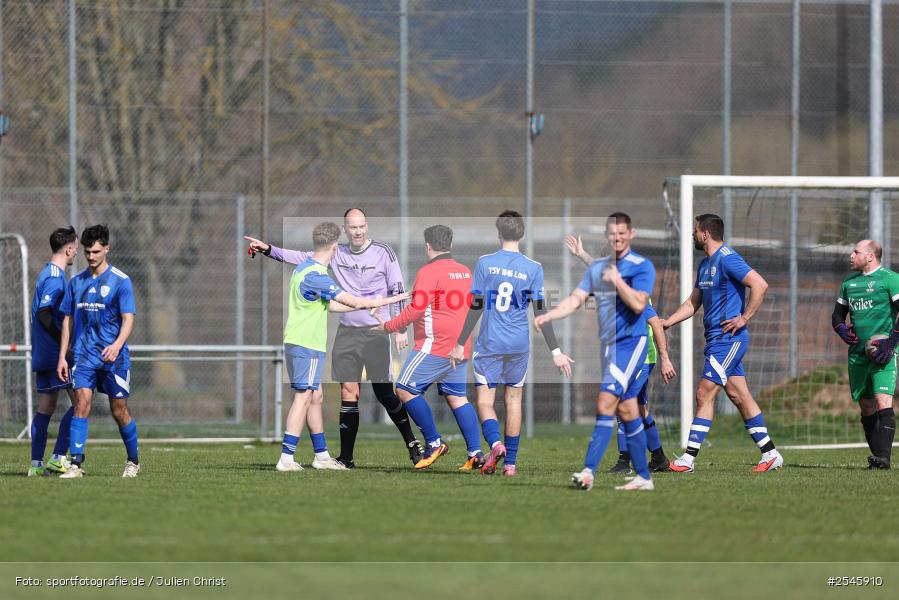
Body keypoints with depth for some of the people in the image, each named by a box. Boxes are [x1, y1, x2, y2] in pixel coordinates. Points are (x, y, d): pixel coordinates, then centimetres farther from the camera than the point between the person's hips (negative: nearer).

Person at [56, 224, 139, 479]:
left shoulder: (120, 281, -4)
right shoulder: (76, 282, 9)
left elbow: (128, 319, -11)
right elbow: (68, 320, 14)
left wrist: (117, 345, -28)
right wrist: (62, 357, 8)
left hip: (113, 355, -3)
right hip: (83, 354, 3)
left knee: (119, 410, 4)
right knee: (81, 404, -12)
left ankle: (133, 462, 23)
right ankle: (76, 463, -16)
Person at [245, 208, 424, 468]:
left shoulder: (383, 252, -4)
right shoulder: (336, 253, 6)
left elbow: (397, 290, -2)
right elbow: (303, 258, 6)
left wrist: (400, 328, -6)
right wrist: (268, 249, -4)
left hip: (376, 332, -3)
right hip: (346, 332, 3)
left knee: (384, 393, -4)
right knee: (348, 391, 0)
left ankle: (412, 443, 13)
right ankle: (346, 458, 3)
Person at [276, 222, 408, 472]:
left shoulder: (304, 268, 12)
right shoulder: (315, 276, -20)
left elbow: (330, 305, 22)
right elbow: (354, 302, -21)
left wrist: (365, 306, 24)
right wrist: (392, 300, -13)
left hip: (296, 343, 10)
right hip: (308, 346, -10)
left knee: (314, 397, 14)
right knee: (303, 398, -8)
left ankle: (322, 455, 20)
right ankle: (286, 458, -10)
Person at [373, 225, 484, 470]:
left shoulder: (429, 272, -11)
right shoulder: (465, 272, 14)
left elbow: (416, 309, -16)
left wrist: (389, 326, -5)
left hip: (435, 346, -8)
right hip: (460, 349, 8)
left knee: (405, 389, -3)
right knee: (457, 398, 9)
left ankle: (434, 443, -4)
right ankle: (475, 453, 1)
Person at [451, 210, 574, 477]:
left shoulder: (485, 263, -5)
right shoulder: (533, 268, -3)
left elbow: (476, 308, -5)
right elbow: (540, 313, -5)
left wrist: (461, 344, 2)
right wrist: (556, 352, -1)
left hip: (489, 344, -2)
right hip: (519, 344, 2)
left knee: (485, 400, 2)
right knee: (513, 400, 11)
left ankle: (495, 443, -25)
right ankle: (510, 462, 12)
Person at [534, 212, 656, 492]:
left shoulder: (641, 266, -7)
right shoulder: (597, 267, 13)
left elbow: (638, 304, -18)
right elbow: (576, 299, 9)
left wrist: (616, 279, -21)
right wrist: (547, 316, -5)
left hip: (631, 341, -7)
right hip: (608, 344, 7)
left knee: (606, 403, -17)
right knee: (626, 410, 8)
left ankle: (589, 471, -22)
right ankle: (643, 477, 12)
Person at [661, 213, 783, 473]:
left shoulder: (727, 259, -14)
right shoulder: (705, 264, 16)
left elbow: (760, 284, -23)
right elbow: (694, 303, 24)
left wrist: (744, 318, -19)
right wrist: (666, 322, 14)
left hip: (728, 339, -10)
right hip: (717, 339, 10)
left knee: (704, 394, -9)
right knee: (739, 396, 9)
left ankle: (689, 458, -8)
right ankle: (770, 454, 12)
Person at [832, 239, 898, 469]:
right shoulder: (849, 283, 16)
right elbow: (837, 314, 25)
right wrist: (842, 329, 2)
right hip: (858, 353, 7)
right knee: (866, 406, 6)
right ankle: (877, 455, 12)